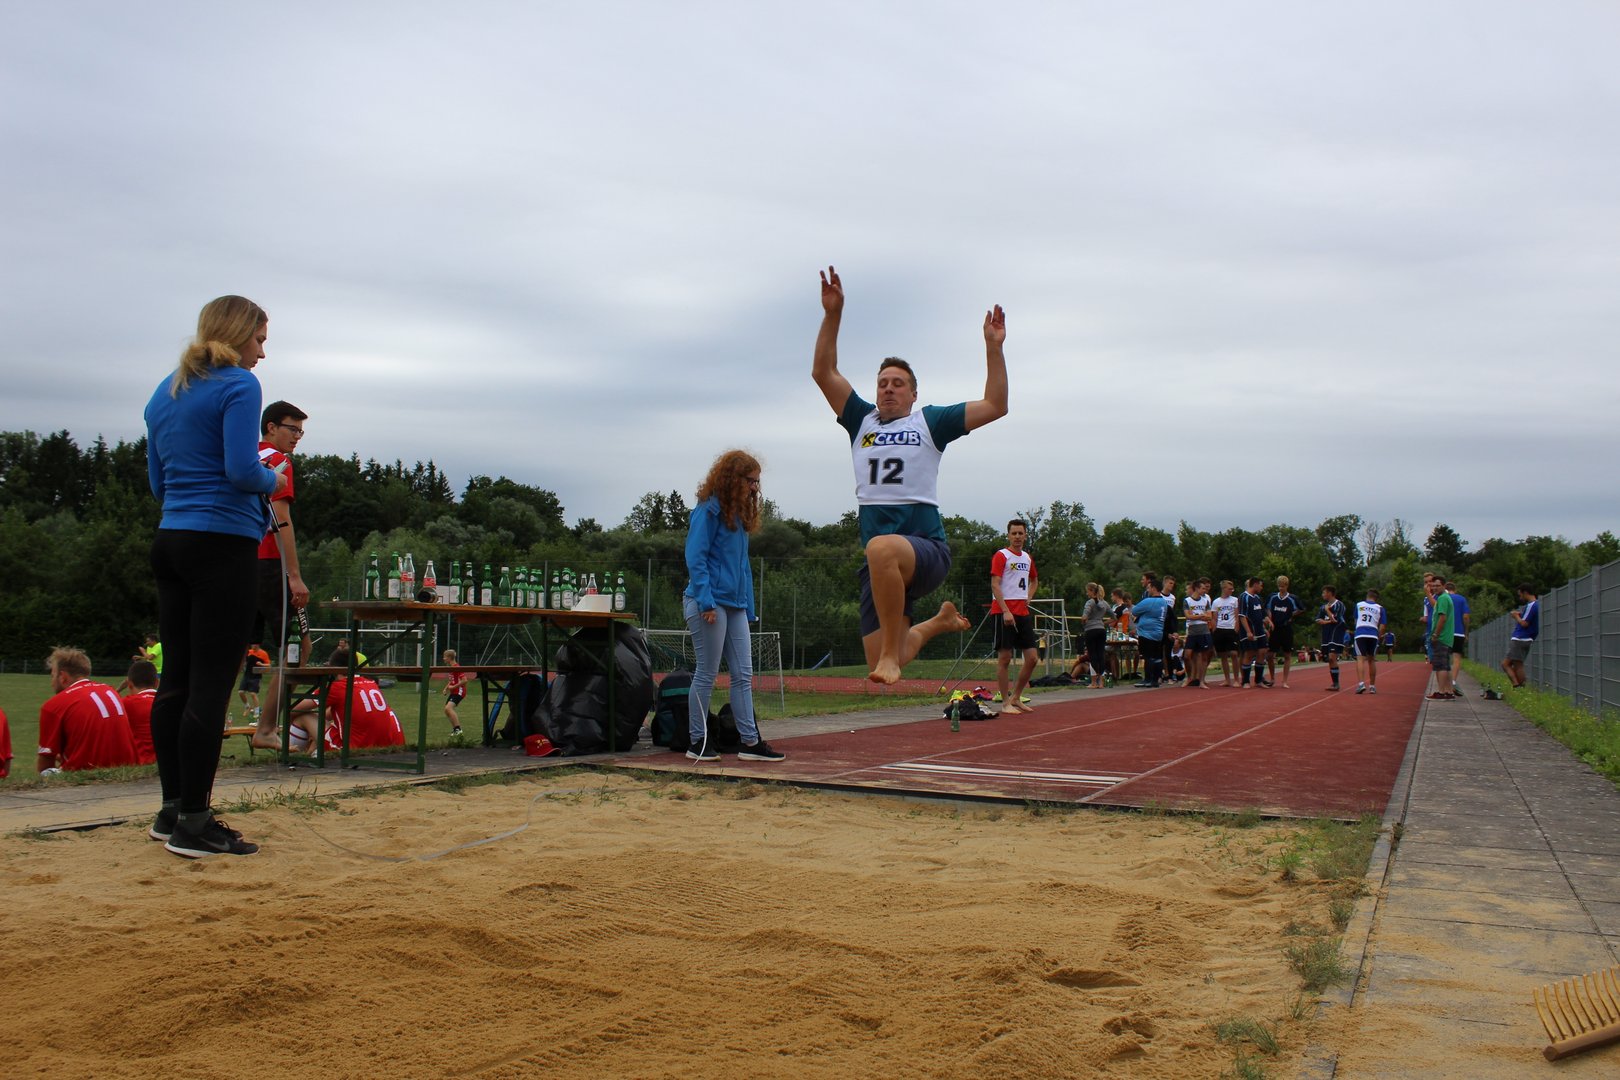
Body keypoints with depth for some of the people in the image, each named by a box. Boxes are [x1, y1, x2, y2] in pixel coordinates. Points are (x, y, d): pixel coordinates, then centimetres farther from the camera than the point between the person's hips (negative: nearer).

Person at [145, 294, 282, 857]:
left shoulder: (165, 392, 18)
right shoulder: (238, 385, -7)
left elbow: (158, 481, 19)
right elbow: (242, 471, -16)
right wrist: (274, 481, 3)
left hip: (170, 540, 8)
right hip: (224, 542, -8)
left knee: (177, 678, 12)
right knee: (210, 684, -6)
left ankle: (172, 809, 20)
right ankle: (193, 823, -2)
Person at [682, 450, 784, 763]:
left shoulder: (739, 514, 17)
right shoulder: (709, 510, -8)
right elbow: (695, 558, -14)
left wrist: (749, 608, 16)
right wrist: (706, 602, -21)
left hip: (735, 605, 8)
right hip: (709, 603, -8)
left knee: (743, 675, 6)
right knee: (707, 675, -1)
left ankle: (750, 741, 9)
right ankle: (697, 742, 10)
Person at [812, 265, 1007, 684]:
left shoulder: (930, 421, 12)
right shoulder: (862, 421, 19)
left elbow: (995, 406, 8)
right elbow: (823, 373, 12)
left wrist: (993, 346, 2)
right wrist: (833, 313, 3)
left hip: (927, 549, -4)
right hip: (883, 562, 4)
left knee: (881, 548, -42)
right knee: (881, 668, 0)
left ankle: (891, 654, -31)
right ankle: (937, 623, 33)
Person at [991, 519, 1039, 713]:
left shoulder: (1028, 558, 16)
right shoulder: (1001, 555, -4)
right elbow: (995, 585, -12)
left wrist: (1028, 598, 15)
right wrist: (1005, 611, -21)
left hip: (1023, 612, 7)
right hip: (1004, 612, -7)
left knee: (1032, 658, 3)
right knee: (1004, 657, -4)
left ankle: (1016, 698, 17)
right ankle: (1006, 702, 2)